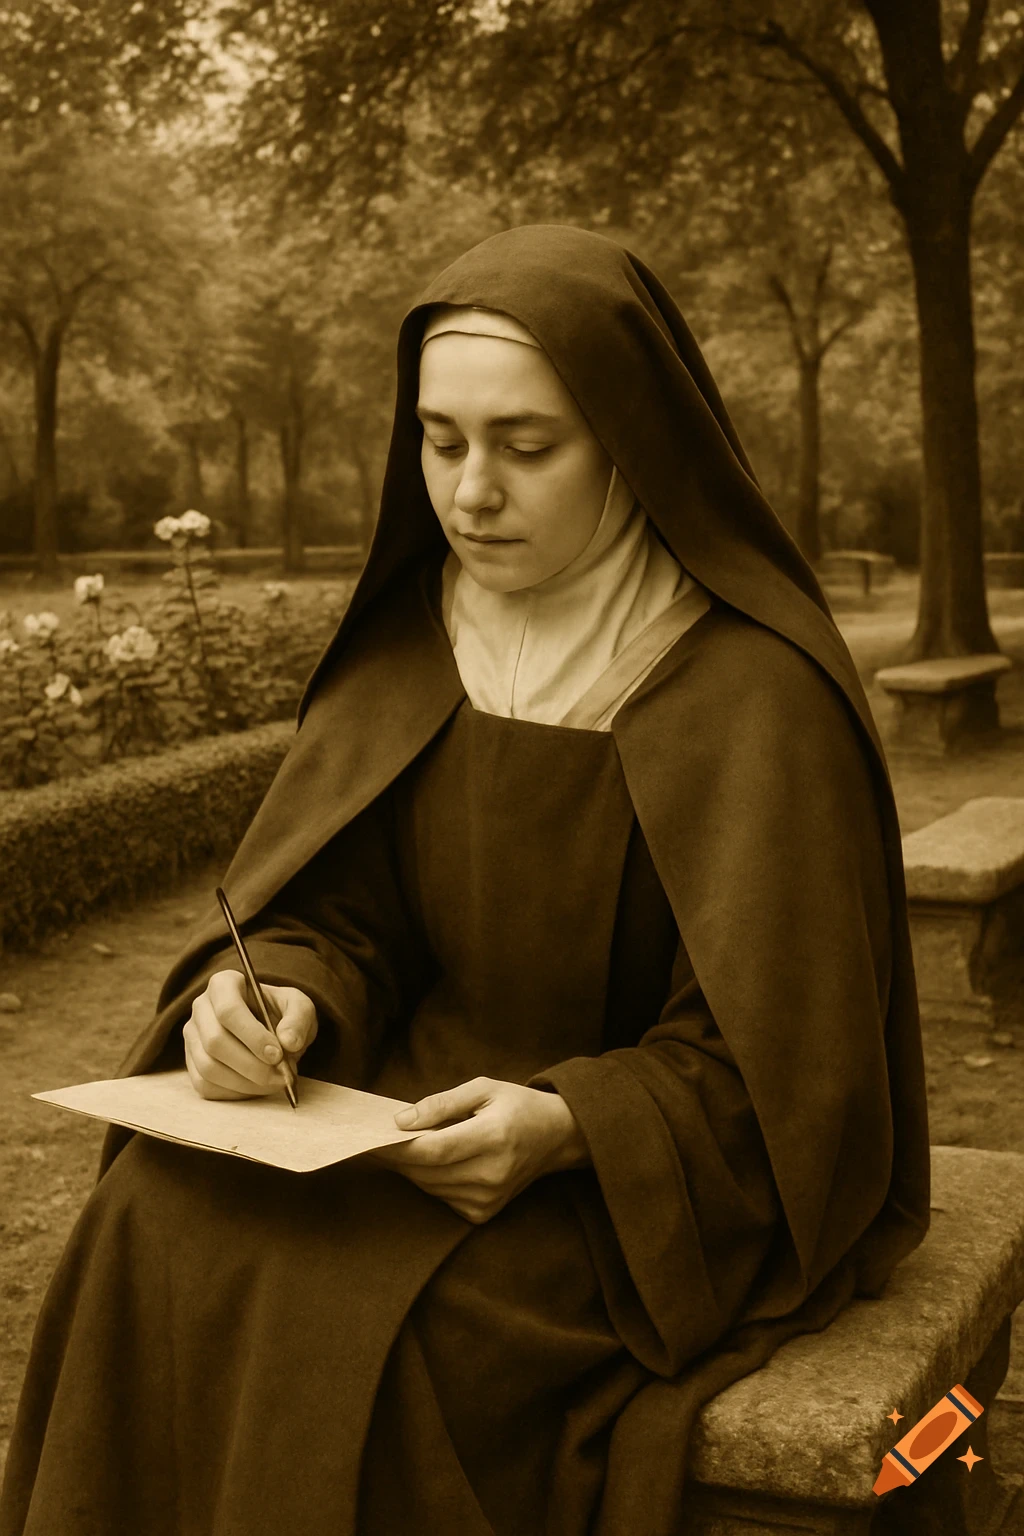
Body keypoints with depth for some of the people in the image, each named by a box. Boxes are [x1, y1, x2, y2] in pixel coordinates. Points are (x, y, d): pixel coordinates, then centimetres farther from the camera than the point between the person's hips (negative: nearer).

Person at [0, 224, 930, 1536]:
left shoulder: (754, 698, -15)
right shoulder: (413, 650, 2)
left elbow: (774, 1067, -13)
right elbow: (333, 915, 3)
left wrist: (567, 1125, -27)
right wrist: (270, 1000, -19)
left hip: (657, 1188, -4)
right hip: (413, 1101, 5)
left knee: (358, 1310, -29)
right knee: (158, 1225, -20)